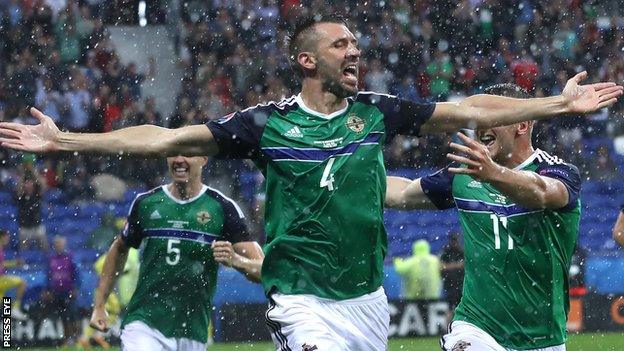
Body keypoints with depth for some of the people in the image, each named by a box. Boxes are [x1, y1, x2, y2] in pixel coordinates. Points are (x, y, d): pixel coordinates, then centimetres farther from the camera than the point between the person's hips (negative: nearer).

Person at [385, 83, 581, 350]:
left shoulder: (558, 172, -9)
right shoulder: (464, 173, 6)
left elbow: (539, 193, -33)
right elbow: (405, 193, 22)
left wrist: (493, 174, -52)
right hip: (475, 329, 1)